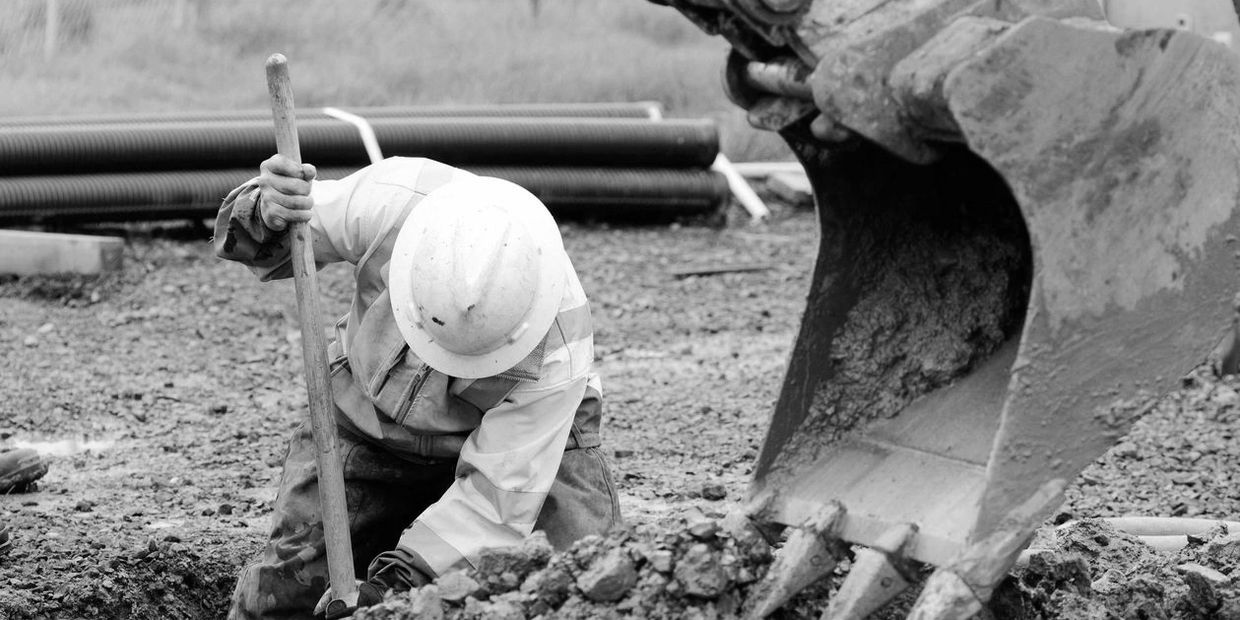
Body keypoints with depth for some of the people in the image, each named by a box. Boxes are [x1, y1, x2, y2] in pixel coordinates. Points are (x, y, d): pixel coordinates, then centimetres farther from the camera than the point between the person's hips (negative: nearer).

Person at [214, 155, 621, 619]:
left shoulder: (556, 347, -35)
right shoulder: (389, 202, -32)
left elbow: (496, 495, -28)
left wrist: (397, 581, -32)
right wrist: (265, 216, -38)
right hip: (367, 417, 2)